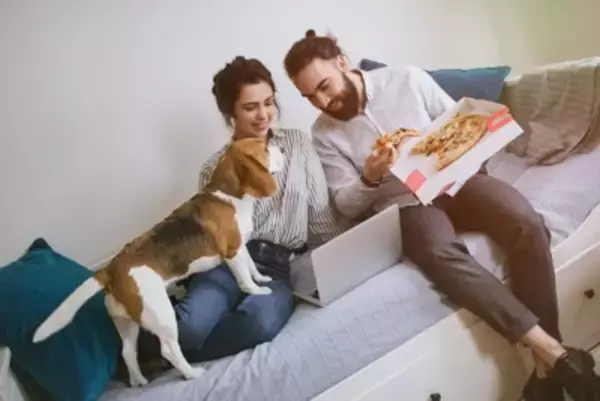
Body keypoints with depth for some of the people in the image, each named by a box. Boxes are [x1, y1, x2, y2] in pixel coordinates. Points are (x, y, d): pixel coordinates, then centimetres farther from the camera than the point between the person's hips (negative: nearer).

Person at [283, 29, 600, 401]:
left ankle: (545, 369, -21)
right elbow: (347, 206, 1)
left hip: (455, 176, 2)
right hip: (404, 202, -1)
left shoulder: (408, 78, 2)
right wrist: (369, 179, -20)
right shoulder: (324, 133, 3)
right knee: (440, 252, -37)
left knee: (527, 223, -28)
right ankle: (554, 351, -33)